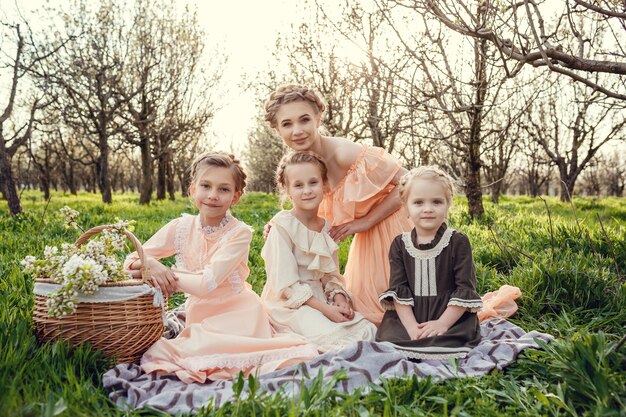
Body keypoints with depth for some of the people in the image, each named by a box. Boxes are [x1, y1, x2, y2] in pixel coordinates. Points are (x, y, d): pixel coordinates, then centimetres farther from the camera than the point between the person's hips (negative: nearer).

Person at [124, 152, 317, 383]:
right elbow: (132, 260, 3)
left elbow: (208, 284, -20)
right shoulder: (180, 228, -1)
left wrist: (166, 274, -14)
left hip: (237, 317, -5)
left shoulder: (240, 233, -13)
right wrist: (150, 264, -19)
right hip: (199, 319, 5)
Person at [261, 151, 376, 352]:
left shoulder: (327, 227, 8)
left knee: (369, 332, -9)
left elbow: (331, 275, 13)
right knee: (332, 337, -30)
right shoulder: (283, 226, -14)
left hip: (321, 299, 7)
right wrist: (325, 309, -21)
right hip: (290, 304, -7)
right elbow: (286, 285, -17)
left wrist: (340, 299, -8)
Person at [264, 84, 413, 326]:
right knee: (362, 309, 16)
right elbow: (326, 220, 5)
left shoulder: (345, 153, -27)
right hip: (366, 241, 7)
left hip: (393, 226, -7)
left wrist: (366, 221, -20)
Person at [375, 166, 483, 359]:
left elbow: (465, 288, -3)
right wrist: (411, 327, -14)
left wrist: (443, 323, -15)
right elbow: (398, 289, 0)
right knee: (388, 338, -23)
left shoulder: (458, 242, 0)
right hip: (407, 317, 2)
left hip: (451, 316, -2)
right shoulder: (399, 244, 6)